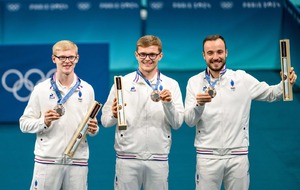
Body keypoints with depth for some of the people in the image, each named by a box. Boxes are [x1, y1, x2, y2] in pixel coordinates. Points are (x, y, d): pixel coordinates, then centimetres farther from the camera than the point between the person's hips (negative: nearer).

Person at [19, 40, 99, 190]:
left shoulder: (87, 89, 11)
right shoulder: (41, 89, 4)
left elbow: (93, 125, 16)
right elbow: (24, 124, 3)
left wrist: (93, 129, -6)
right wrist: (44, 122, -15)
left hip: (78, 160, 2)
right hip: (47, 160, -2)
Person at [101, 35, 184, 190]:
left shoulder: (171, 85, 7)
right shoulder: (122, 83, 4)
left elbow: (177, 123, 3)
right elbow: (105, 121, 3)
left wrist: (168, 104, -14)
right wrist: (114, 115, -19)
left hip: (158, 158, 1)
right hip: (127, 157, -1)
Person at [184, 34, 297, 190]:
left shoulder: (242, 78, 4)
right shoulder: (194, 82, 3)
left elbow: (270, 94, 9)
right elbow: (189, 121, -2)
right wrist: (199, 105, -23)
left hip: (238, 155, 0)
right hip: (207, 156, 0)